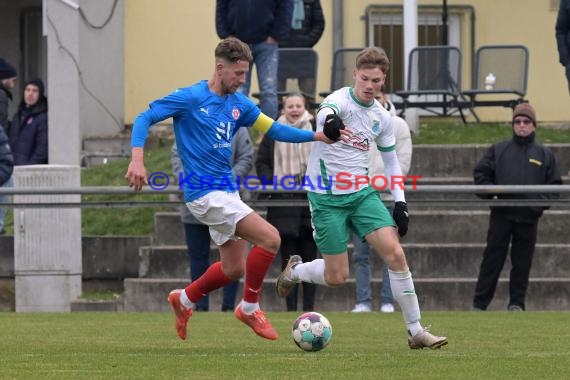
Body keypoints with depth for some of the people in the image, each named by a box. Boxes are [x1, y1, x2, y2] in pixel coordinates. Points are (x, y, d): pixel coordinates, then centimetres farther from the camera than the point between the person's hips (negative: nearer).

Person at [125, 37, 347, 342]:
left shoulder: (238, 103, 9)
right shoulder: (191, 98, -11)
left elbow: (274, 129, 12)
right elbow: (144, 119, -12)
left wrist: (318, 136, -2)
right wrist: (137, 160, -27)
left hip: (227, 190, 8)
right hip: (205, 192, -8)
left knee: (234, 269, 13)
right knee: (270, 238, -17)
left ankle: (183, 300, 35)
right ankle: (250, 308, -1)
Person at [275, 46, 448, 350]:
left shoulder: (381, 117, 4)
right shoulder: (341, 100, -15)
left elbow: (391, 161, 17)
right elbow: (326, 112, -42)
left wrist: (400, 202, 6)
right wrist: (330, 120, -67)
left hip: (361, 192, 5)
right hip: (327, 197, -5)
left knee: (395, 253, -13)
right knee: (337, 277, -3)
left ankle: (416, 331, -7)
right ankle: (294, 271, 32)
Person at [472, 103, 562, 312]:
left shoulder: (544, 154, 11)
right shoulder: (498, 150, 10)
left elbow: (555, 184, 11)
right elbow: (480, 174, 9)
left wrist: (542, 201, -6)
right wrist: (490, 192, -8)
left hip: (529, 217, 1)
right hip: (501, 214, -1)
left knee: (522, 261, 4)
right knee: (493, 258, -2)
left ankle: (517, 303, 11)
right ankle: (479, 304, -1)